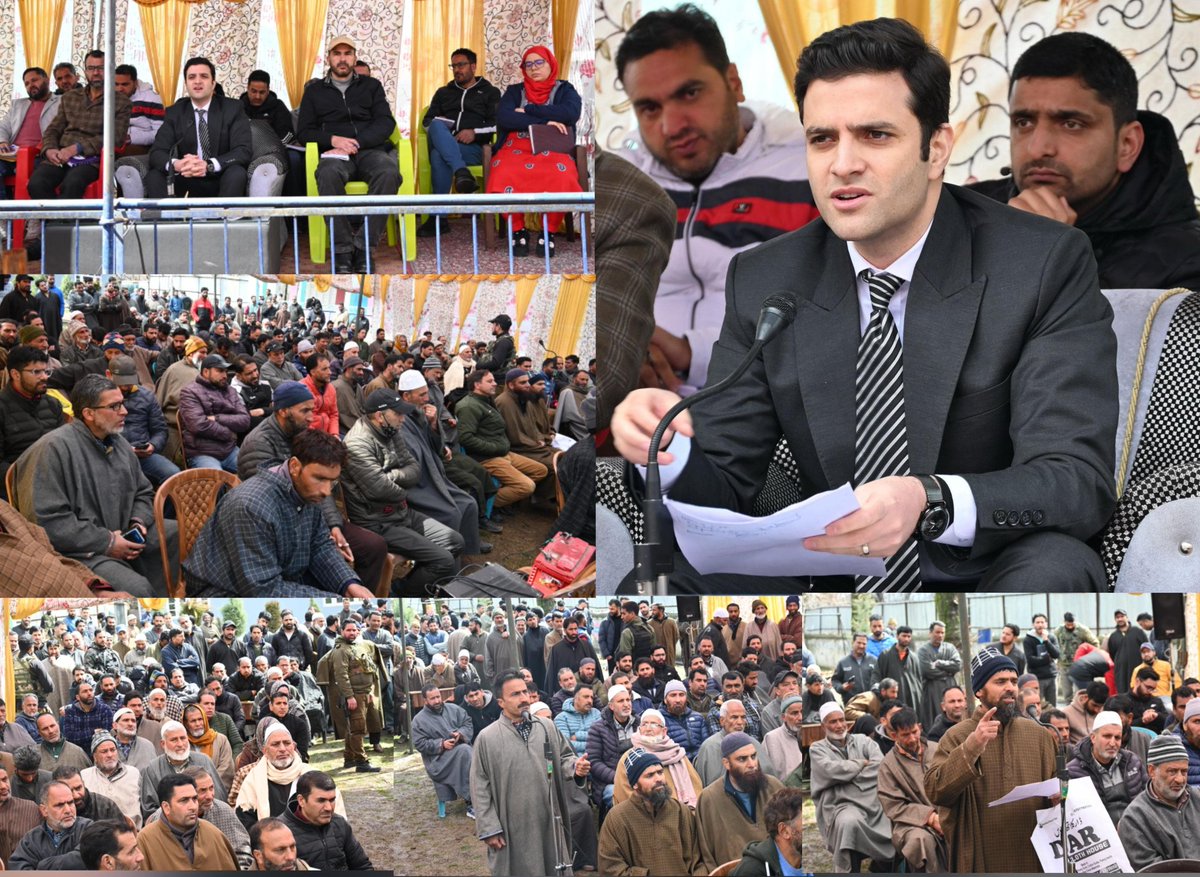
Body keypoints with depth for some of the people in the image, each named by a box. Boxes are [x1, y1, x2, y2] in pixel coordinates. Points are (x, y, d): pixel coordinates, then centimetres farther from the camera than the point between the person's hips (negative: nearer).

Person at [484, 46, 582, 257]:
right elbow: (503, 117, -2)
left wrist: (528, 110, -4)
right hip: (516, 147, 1)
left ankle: (548, 232, -18)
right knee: (502, 176, -37)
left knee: (560, 178, -39)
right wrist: (543, 121, -11)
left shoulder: (564, 90, 16)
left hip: (552, 149, -1)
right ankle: (517, 230, -17)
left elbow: (571, 113, -8)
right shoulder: (514, 91, 19)